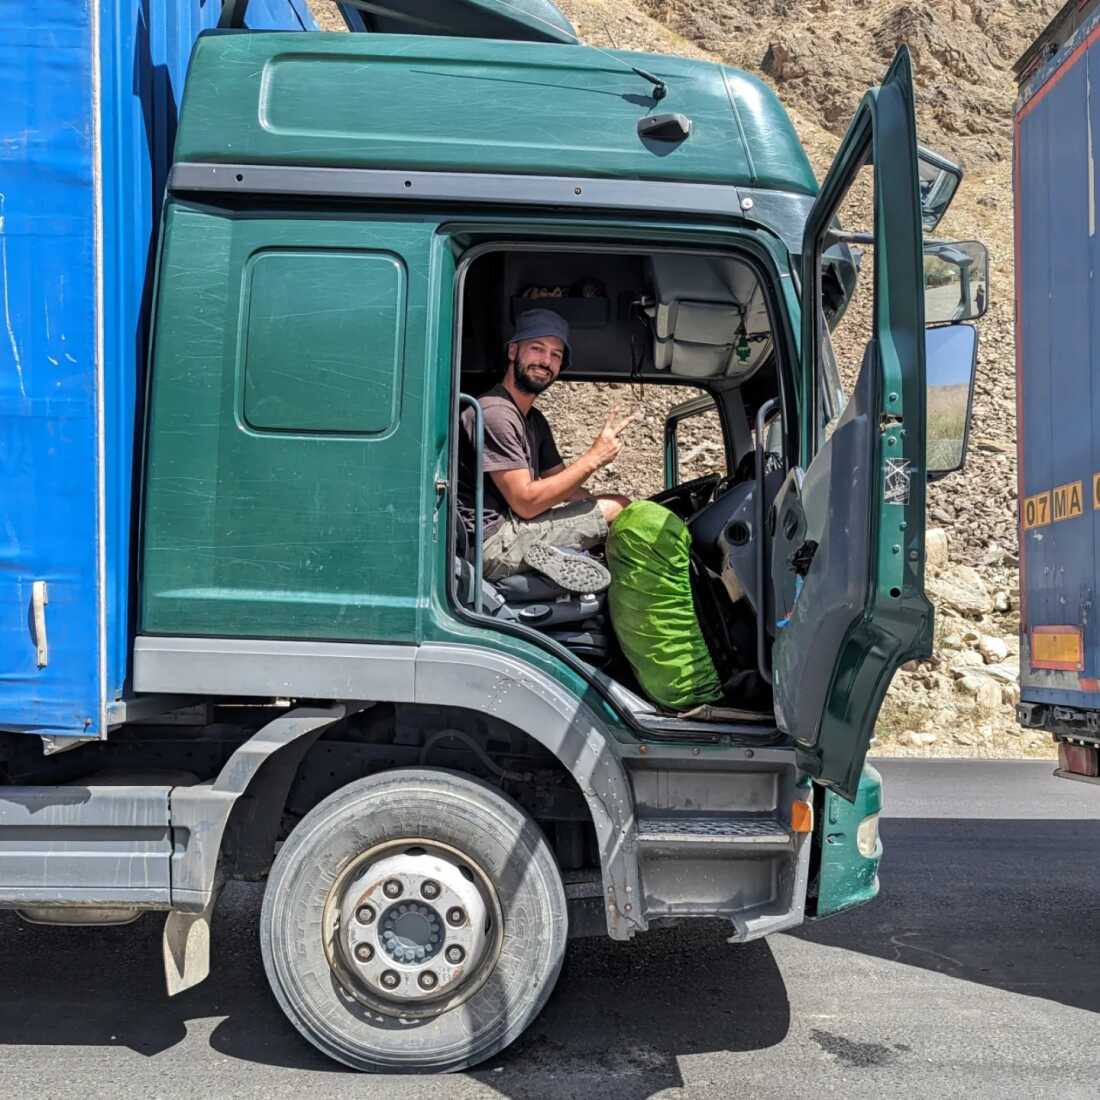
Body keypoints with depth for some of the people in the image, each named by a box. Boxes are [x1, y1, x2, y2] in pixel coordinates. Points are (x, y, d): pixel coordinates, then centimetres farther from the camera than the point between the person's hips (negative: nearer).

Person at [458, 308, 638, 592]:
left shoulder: (535, 420, 19)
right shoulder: (495, 413, -13)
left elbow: (566, 488, 15)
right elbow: (525, 503, -18)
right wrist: (594, 458, -15)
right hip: (493, 544, -10)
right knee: (620, 508, -10)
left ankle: (557, 555, -2)